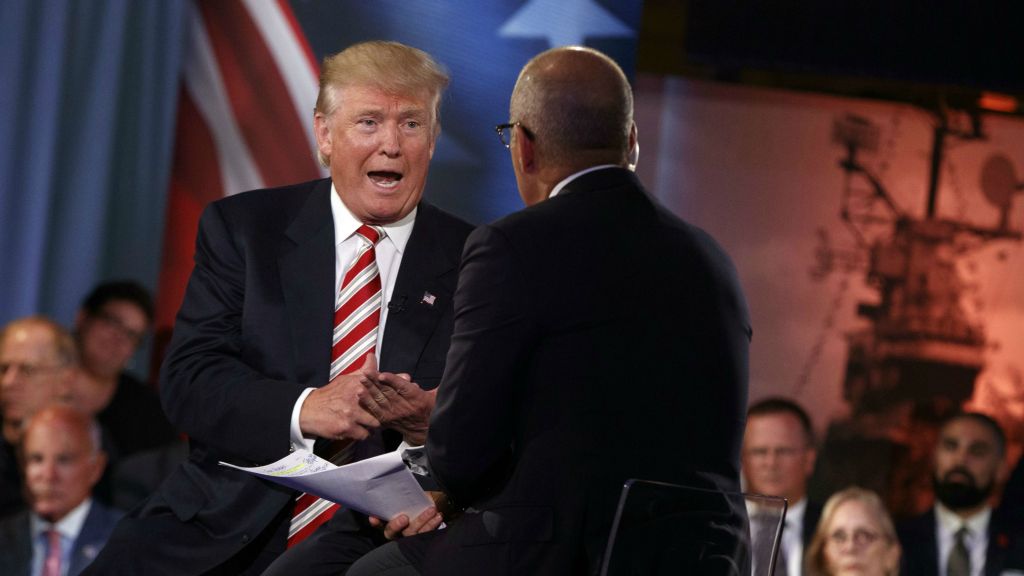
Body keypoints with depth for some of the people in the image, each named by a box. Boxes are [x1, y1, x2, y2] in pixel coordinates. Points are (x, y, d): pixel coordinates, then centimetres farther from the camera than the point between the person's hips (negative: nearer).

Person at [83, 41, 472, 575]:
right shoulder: (241, 227, 9)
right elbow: (186, 379, -1)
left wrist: (437, 420, -16)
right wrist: (303, 409, -18)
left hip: (371, 530, -2)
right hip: (230, 516, 2)